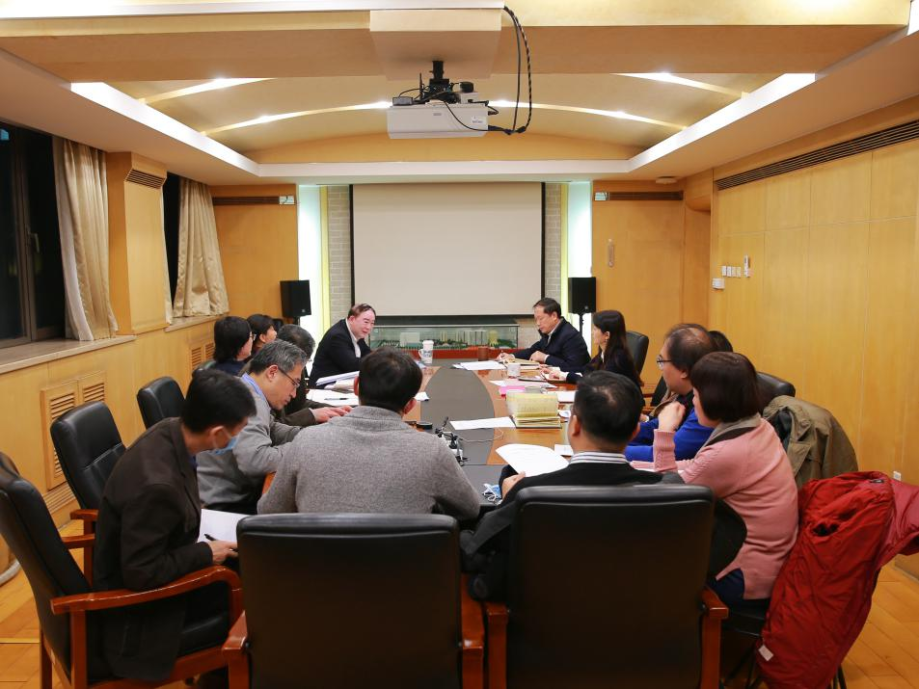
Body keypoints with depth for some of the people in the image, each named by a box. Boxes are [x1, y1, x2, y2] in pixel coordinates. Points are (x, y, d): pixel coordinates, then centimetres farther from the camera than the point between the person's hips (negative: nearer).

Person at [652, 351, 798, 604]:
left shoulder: (725, 454, -30)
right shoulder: (760, 429, -3)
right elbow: (700, 470, 12)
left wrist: (664, 432, -16)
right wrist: (654, 468, 7)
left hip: (746, 575, -8)